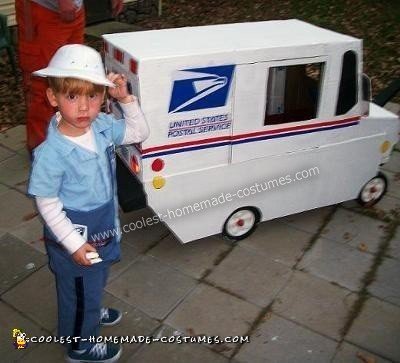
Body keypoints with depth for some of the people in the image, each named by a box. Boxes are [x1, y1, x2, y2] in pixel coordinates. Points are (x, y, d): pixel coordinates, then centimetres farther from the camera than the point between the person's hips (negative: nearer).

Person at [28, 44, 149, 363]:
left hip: (102, 231, 7)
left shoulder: (103, 126, -13)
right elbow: (47, 206, -22)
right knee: (79, 293, 18)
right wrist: (75, 244, -19)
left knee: (96, 283, 33)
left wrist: (126, 98, -13)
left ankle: (92, 312, 63)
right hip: (73, 241, -6)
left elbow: (140, 133, 1)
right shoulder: (51, 153, -31)